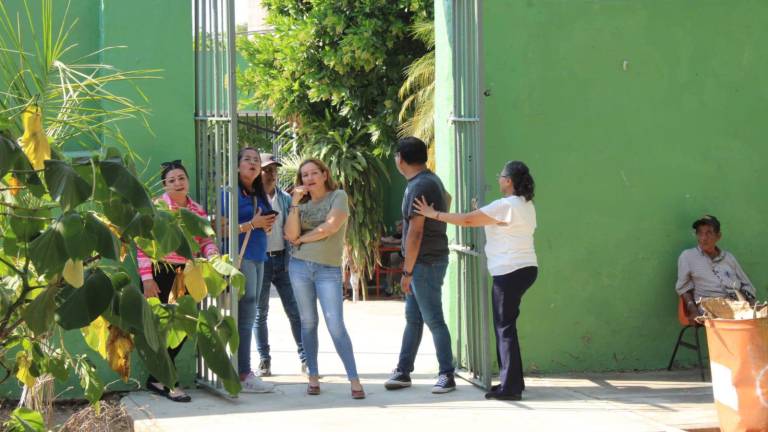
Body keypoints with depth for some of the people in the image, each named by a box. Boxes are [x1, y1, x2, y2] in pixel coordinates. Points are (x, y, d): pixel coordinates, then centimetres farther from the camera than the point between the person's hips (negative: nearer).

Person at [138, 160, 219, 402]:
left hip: (186, 275, 6)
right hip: (160, 275, -6)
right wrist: (147, 279, -15)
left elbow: (206, 240, 13)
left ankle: (156, 379, 21)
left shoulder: (197, 210, 10)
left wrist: (213, 255, -11)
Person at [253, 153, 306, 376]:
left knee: (295, 311, 0)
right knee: (260, 313, 3)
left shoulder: (285, 198, 11)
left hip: (283, 259, 3)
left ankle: (305, 358, 3)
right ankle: (264, 360, 9)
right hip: (260, 260, -3)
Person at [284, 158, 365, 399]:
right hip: (300, 266, 4)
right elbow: (291, 234, -1)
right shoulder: (302, 203, 13)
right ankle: (313, 377, 13)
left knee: (335, 324, -11)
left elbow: (332, 226, -14)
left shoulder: (338, 196, 1)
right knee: (308, 322, 6)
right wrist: (295, 202, -6)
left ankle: (354, 379, -11)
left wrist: (302, 238, -2)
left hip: (329, 269, -4)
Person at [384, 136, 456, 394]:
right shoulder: (431, 180, 13)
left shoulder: (419, 187, -18)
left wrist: (407, 271, -17)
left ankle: (447, 375, -1)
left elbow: (415, 232, -21)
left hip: (425, 263, -10)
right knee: (412, 318, 12)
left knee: (433, 319, -5)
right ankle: (403, 372, 17)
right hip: (424, 263, 10)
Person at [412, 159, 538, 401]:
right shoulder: (526, 205, 15)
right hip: (526, 269, 9)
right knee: (505, 325, 14)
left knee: (505, 327, -5)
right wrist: (482, 213, 15)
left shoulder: (505, 205, -14)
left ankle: (510, 386, -4)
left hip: (510, 271, -9)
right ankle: (512, 381, 17)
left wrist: (434, 214, -9)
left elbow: (467, 220, -14)